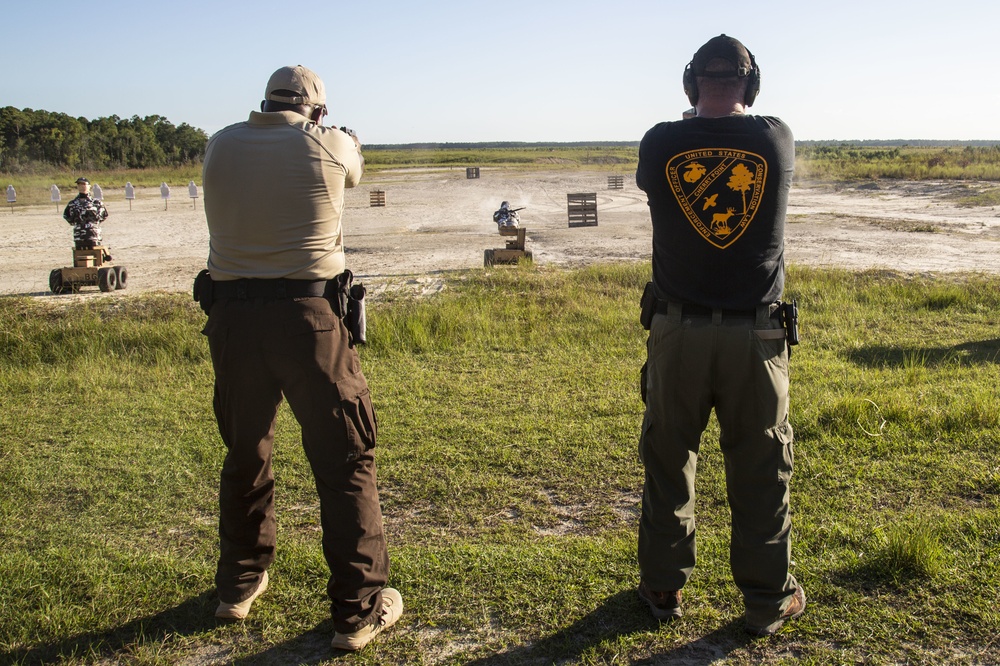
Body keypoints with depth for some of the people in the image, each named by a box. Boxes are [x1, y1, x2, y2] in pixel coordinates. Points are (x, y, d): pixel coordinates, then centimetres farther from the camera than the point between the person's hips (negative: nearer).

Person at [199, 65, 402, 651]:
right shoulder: (331, 145, -3)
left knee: (246, 453, 20)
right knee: (345, 460, 5)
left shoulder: (222, 146, 3)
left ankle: (239, 585, 34)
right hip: (307, 316, -4)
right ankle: (360, 608, 9)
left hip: (232, 317, 4)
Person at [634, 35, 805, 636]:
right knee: (761, 470, 12)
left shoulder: (660, 145, -6)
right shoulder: (778, 140, -5)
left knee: (668, 462, 15)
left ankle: (664, 587, 26)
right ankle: (768, 599, 24)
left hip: (677, 332, 1)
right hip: (756, 336, 0)